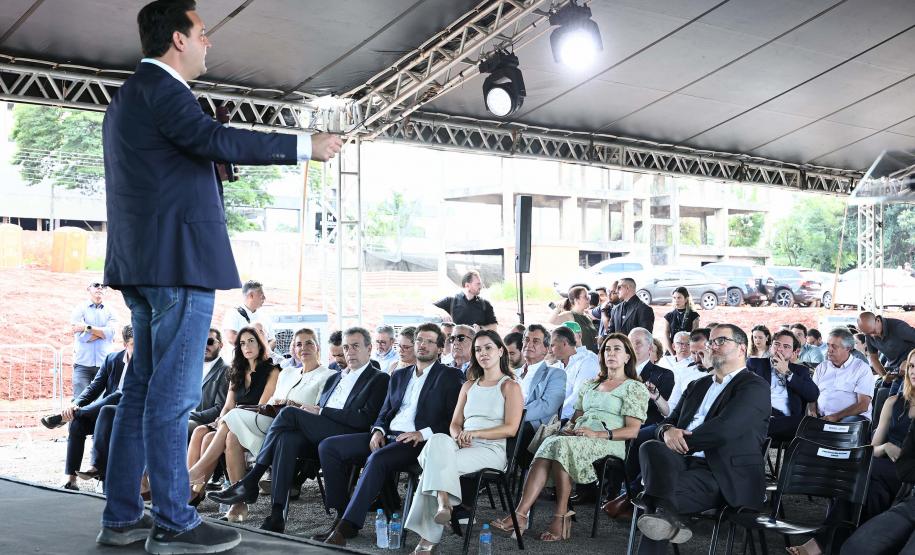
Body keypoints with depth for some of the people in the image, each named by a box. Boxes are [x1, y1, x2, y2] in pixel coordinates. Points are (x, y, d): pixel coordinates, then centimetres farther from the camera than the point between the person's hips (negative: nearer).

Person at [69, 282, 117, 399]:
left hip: (104, 363, 2)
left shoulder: (109, 311, 13)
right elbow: (81, 336, -7)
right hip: (83, 363, -2)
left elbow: (111, 332, -6)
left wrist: (87, 327, -10)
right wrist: (103, 332, -1)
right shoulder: (80, 309, 7)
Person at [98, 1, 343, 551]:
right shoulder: (159, 89, -11)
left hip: (143, 264, 11)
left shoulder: (128, 96, 21)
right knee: (172, 396, -7)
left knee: (144, 391, 13)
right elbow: (216, 139, -24)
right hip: (178, 262, -11)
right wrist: (305, 146, -20)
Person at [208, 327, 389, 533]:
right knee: (287, 438, -29)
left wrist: (320, 411, -7)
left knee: (289, 412, -22)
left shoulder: (379, 379, 7)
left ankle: (250, 483, -15)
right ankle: (277, 515, -33)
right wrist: (310, 412, -1)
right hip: (317, 436, 6)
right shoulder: (335, 377, 30)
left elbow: (365, 419, -7)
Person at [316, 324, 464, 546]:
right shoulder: (399, 375, 24)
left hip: (418, 442, -7)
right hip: (387, 436, 7)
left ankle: (347, 526, -33)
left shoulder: (451, 376, 5)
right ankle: (341, 514, -9)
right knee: (328, 447, -10)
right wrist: (378, 431, 1)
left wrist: (424, 433, -17)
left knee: (377, 459, -36)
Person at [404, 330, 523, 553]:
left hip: (491, 449, -5)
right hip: (463, 448, 5)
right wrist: (458, 436, -5)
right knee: (439, 440, -31)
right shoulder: (469, 386, 25)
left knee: (436, 463, -29)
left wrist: (475, 433, -16)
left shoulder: (510, 386, 6)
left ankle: (429, 537, -29)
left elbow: (510, 429, -5)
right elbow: (455, 424, 20)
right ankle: (443, 502, -39)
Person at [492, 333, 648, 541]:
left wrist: (598, 434, -15)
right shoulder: (590, 385, 30)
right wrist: (569, 428, 2)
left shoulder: (635, 388, 9)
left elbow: (632, 430, -2)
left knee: (561, 445, -34)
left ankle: (561, 517, -32)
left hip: (610, 443, -5)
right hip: (576, 438, 5)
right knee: (549, 444, -30)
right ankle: (520, 514, -41)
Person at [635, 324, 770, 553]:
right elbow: (669, 421, 21)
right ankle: (665, 514, -50)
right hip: (684, 463, 6)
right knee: (650, 447, -31)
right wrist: (668, 431, -5)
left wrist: (680, 441, -7)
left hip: (724, 477, -6)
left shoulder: (754, 387, 0)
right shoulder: (698, 386, 27)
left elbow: (723, 429, -16)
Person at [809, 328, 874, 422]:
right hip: (821, 417, 4)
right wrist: (811, 411, -8)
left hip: (853, 416, -4)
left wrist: (836, 416, -19)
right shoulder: (821, 367, 20)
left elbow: (863, 405, -7)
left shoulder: (862, 368, 3)